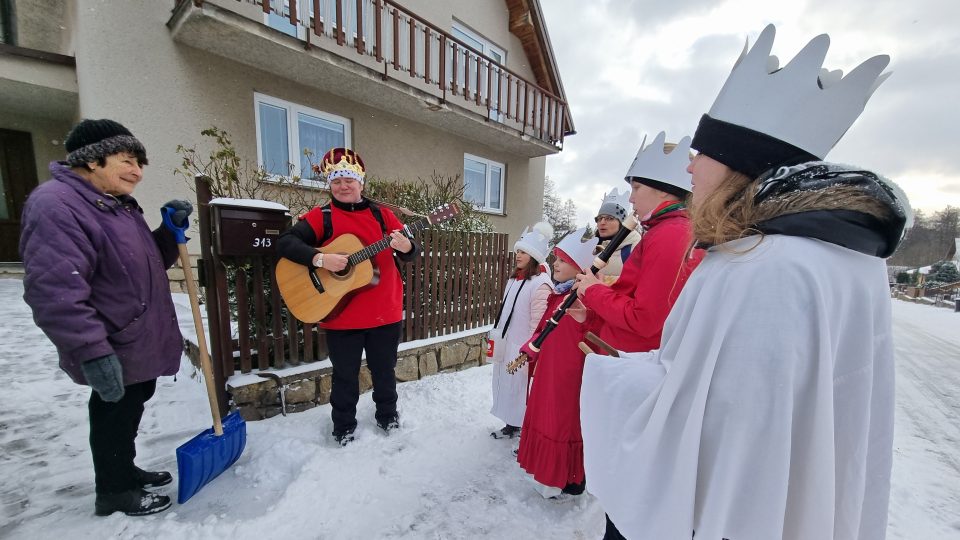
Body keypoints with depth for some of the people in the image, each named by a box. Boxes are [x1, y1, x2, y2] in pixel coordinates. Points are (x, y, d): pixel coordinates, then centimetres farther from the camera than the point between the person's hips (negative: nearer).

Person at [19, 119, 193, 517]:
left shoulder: (119, 205, 10)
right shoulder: (56, 205, -20)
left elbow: (148, 263, 17)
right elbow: (54, 291, -28)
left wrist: (171, 229, 0)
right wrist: (93, 352, -31)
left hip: (141, 343, 9)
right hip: (114, 351, -9)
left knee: (131, 412, 23)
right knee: (115, 416, 10)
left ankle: (125, 470, 43)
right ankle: (114, 493, 31)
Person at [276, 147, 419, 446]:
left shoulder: (382, 215, 4)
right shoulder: (320, 217, -1)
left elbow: (409, 253, 0)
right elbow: (284, 242, -9)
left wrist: (406, 246, -24)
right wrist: (320, 258, -24)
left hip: (385, 311, 2)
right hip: (341, 315, -1)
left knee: (384, 370, 18)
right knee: (345, 375, 14)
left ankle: (388, 415, 41)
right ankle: (344, 426, 37)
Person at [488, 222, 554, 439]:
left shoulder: (540, 284, -18)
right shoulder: (514, 279, 8)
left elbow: (538, 324, -19)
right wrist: (496, 339, 16)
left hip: (523, 350, -8)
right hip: (506, 346, 8)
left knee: (521, 388, 3)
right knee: (506, 385, 18)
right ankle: (512, 425, 38)